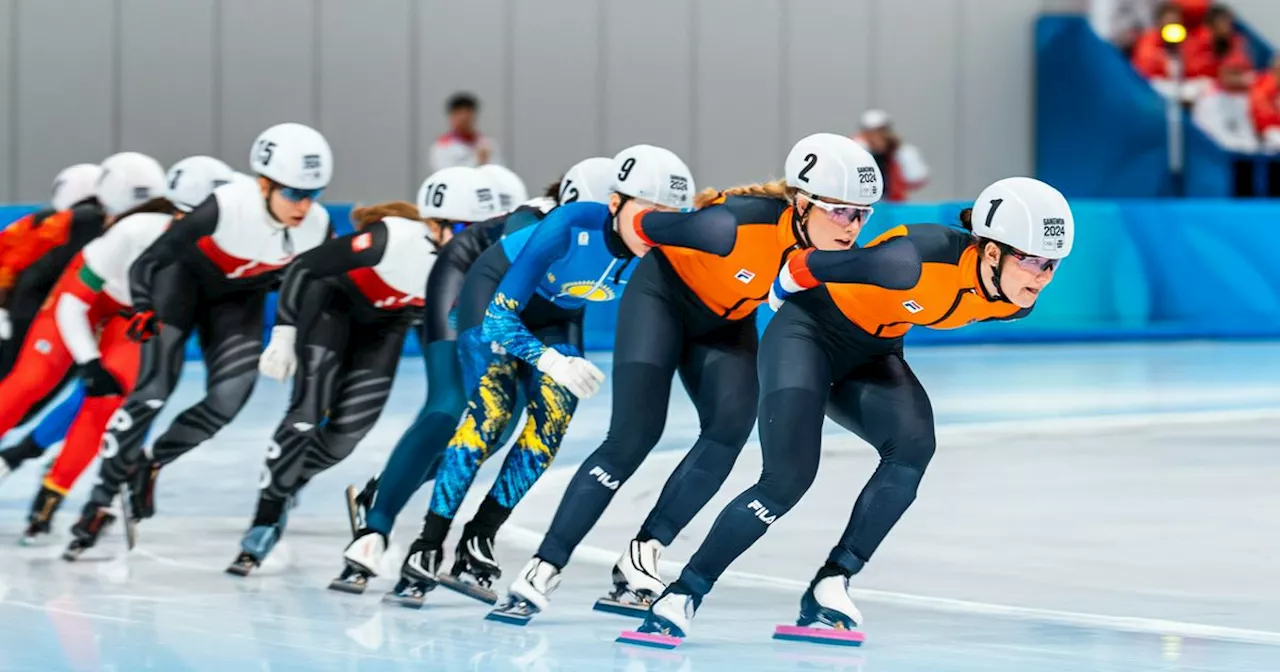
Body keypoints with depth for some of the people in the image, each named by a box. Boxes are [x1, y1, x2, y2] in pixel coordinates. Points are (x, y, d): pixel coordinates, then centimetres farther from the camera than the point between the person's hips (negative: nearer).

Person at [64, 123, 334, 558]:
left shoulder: (317, 227, -24)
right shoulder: (226, 207, -37)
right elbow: (148, 262, -31)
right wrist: (143, 309, -41)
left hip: (239, 297, 4)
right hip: (185, 276, -4)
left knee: (230, 396, -13)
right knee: (153, 391, -15)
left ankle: (150, 464, 12)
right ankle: (99, 502, -3)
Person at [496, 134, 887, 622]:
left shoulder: (836, 245, -19)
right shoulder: (746, 218, -36)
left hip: (726, 321, 5)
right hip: (665, 294, -5)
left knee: (732, 422, -20)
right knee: (634, 435, -15)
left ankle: (643, 554, -12)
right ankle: (545, 566, -10)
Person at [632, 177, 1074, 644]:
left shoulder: (1013, 302, -13)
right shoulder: (924, 261, -36)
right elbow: (804, 269, -23)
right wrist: (788, 286, -4)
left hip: (872, 354, 6)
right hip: (808, 332, -6)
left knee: (913, 444, -23)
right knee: (788, 478, -19)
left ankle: (829, 587, -16)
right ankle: (682, 594, -5)